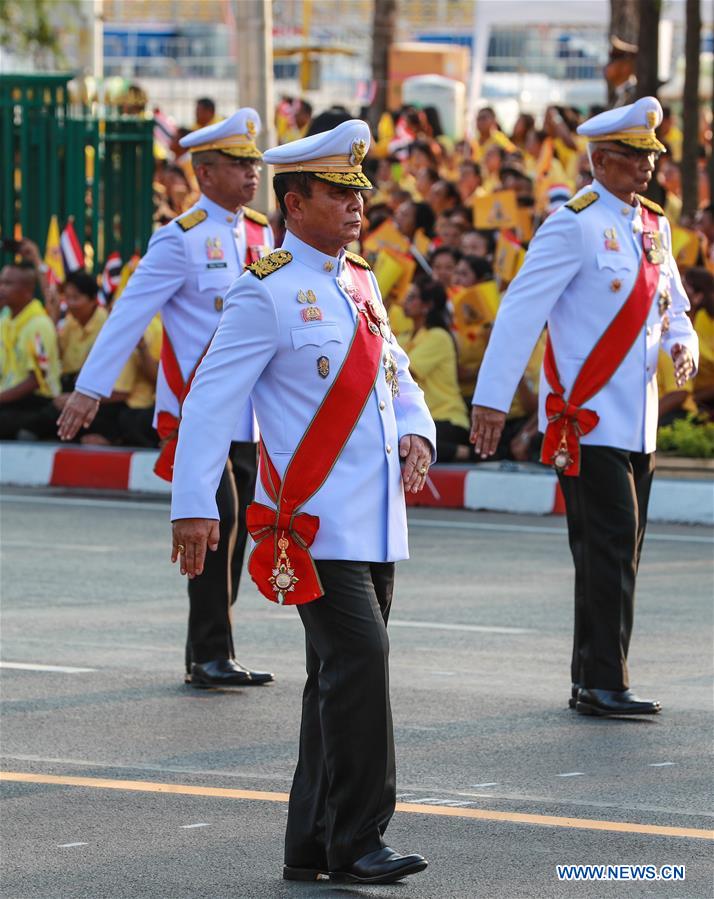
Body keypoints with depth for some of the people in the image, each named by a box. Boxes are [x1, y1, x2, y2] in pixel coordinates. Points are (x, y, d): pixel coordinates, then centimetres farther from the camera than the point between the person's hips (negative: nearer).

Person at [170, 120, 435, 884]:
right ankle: (355, 842, -10)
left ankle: (312, 846, 18)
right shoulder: (266, 293, -9)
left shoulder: (360, 283, 15)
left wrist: (416, 431, 2)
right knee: (359, 658, -17)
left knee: (341, 679, 11)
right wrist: (193, 505, -20)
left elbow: (394, 372, 24)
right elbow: (209, 400, -13)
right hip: (314, 525, -8)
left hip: (377, 524, 8)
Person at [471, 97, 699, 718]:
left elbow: (671, 302, 23)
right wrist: (492, 397, -20)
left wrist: (682, 342, -1)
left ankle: (594, 681, 18)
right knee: (611, 547, -11)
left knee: (621, 551, 11)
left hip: (638, 423, 8)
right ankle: (602, 684, -8)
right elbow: (522, 310, -15)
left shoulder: (653, 225, 13)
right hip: (587, 421, -8)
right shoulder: (575, 225, -12)